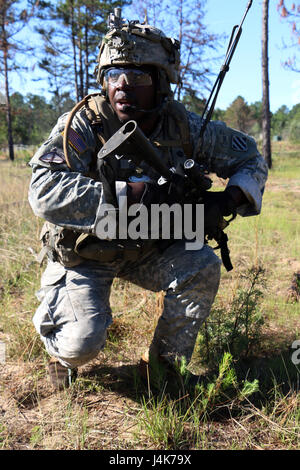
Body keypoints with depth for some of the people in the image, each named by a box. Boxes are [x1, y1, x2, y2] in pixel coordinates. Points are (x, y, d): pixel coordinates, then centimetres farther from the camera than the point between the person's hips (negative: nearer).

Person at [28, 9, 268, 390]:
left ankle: (166, 362, 3)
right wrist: (133, 193, -39)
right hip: (83, 253, -3)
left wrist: (228, 199, -20)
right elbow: (44, 191, -34)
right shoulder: (84, 123, -21)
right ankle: (62, 351, 20)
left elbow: (249, 156, 2)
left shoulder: (184, 128, -11)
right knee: (83, 340, -22)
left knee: (202, 266, -21)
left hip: (149, 248, 4)